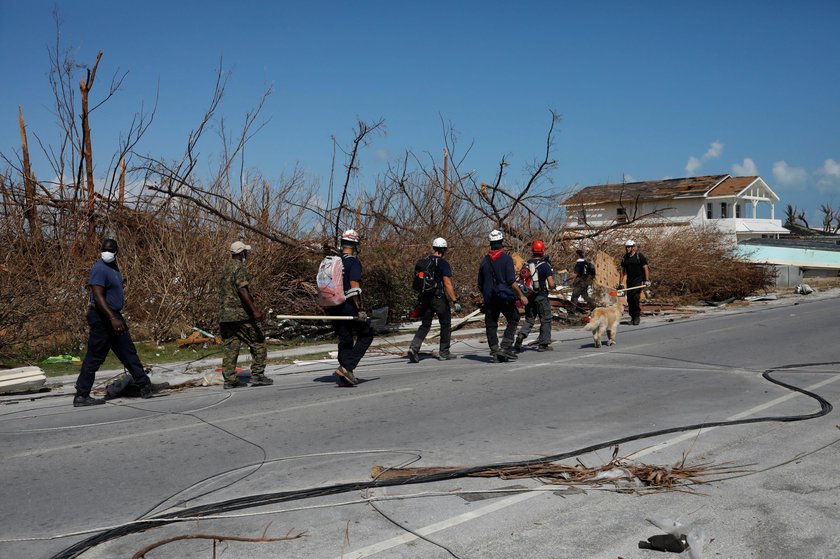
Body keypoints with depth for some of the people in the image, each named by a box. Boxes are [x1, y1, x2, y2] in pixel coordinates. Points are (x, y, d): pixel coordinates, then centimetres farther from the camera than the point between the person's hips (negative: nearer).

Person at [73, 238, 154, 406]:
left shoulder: (113, 266, 13)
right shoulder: (100, 269, -17)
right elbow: (98, 297, -26)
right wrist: (113, 319, -33)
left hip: (114, 316, 10)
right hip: (102, 318, -10)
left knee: (128, 352, 13)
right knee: (95, 357, -4)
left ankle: (144, 384, 20)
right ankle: (81, 395, 4)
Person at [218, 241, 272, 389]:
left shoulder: (225, 268, 19)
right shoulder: (239, 267, -9)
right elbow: (242, 290, -21)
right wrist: (255, 310, -25)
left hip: (225, 315, 9)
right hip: (240, 313, -8)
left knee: (230, 348, 7)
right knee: (258, 342, 1)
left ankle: (229, 379, 6)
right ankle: (257, 375, -1)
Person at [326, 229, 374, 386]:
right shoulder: (353, 262, -11)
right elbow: (354, 286, -19)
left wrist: (328, 306, 21)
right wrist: (359, 309, -16)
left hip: (334, 307, 7)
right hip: (349, 307, -7)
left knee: (345, 340, 14)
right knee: (366, 335, 7)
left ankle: (345, 378, 13)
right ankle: (347, 367, -6)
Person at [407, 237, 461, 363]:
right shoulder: (443, 263, -11)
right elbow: (447, 284, -17)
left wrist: (419, 299, 22)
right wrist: (455, 301, -15)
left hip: (425, 297, 5)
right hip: (439, 298, -5)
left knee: (425, 325, 11)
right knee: (445, 324, 11)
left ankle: (414, 347, -9)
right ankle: (444, 353, 15)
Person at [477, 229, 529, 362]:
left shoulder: (484, 261, 7)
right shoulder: (506, 258, -8)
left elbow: (480, 284, 13)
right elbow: (511, 280, -15)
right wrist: (521, 296, -9)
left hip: (489, 299, 4)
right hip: (505, 297, -4)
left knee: (491, 325, 8)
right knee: (513, 319, 10)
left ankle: (494, 352, 6)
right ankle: (505, 347, -2)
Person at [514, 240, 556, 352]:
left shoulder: (526, 264, 4)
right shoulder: (545, 265, -10)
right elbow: (551, 285, -13)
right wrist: (552, 286, 9)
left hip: (529, 296, 4)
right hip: (541, 296, -4)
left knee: (529, 320, 13)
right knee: (545, 320, 9)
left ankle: (521, 336, -11)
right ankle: (543, 344, 11)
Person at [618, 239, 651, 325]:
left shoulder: (639, 256, -4)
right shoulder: (625, 258, 12)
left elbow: (645, 268, -4)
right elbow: (623, 270, 16)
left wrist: (647, 280, -11)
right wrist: (621, 283, 11)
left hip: (638, 280, -5)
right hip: (629, 281, 6)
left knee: (635, 298, -16)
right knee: (629, 299, 3)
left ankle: (637, 316, -4)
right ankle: (632, 317, 12)